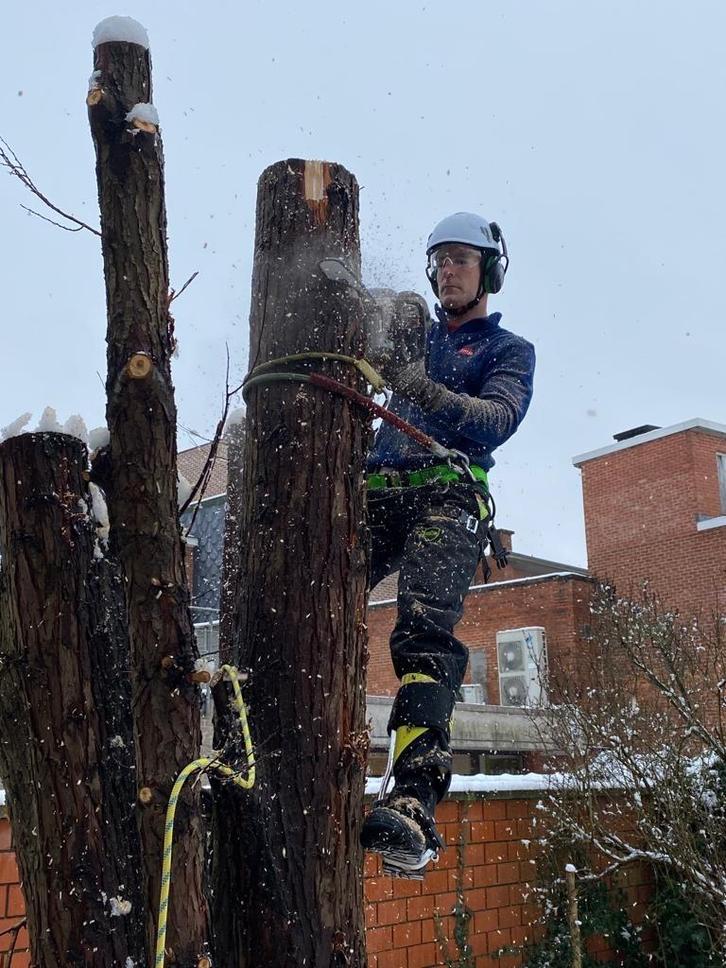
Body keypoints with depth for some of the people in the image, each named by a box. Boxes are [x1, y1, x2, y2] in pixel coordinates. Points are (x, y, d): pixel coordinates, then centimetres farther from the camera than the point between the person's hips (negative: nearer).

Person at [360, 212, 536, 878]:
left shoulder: (509, 350, 18)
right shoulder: (414, 335, 32)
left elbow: (498, 419, -3)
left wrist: (421, 389, -21)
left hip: (448, 495, -5)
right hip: (377, 491, 5)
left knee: (425, 630, -27)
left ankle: (415, 805, -39)